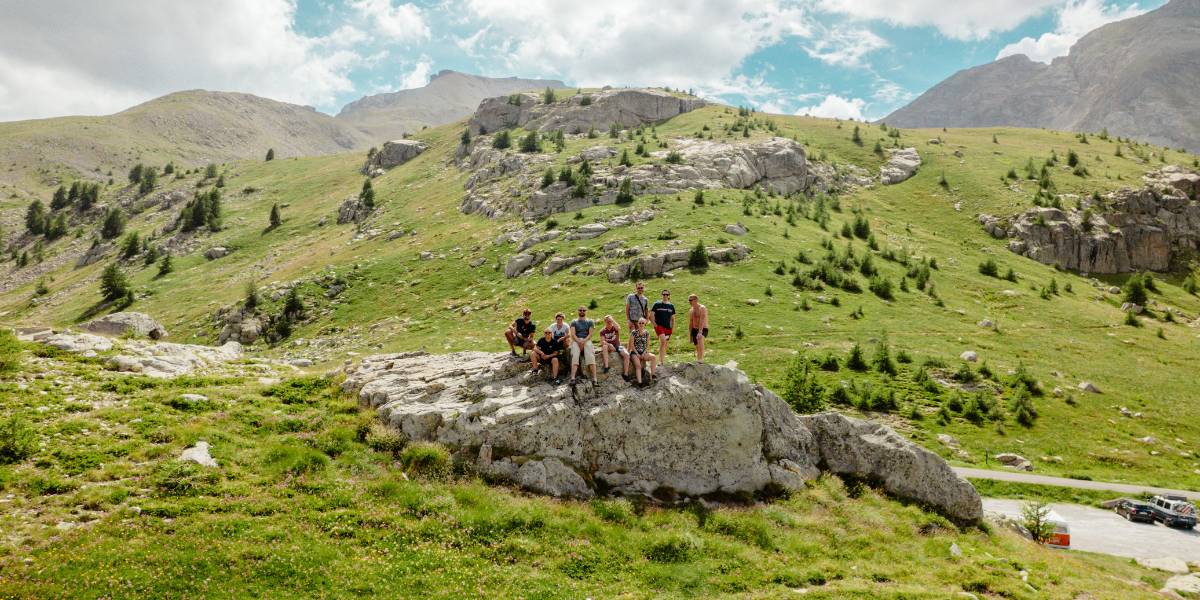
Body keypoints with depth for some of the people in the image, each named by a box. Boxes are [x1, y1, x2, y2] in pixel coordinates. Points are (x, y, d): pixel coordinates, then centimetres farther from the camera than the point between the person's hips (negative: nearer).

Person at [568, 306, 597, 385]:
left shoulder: (590, 322, 20)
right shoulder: (574, 322, 21)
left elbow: (590, 334, 5)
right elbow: (572, 334, 5)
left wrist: (583, 341, -14)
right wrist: (579, 342, -14)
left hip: (586, 340, 0)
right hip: (576, 340, 0)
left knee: (590, 357, -27)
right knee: (575, 357, -27)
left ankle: (594, 378, -36)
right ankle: (572, 378, -39)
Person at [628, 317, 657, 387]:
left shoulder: (647, 333, 7)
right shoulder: (634, 332, -3)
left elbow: (647, 345, 8)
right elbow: (631, 344, -5)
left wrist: (643, 354, -6)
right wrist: (637, 354, -10)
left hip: (643, 352, 4)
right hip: (634, 352, -4)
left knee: (653, 356, -27)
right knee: (638, 365, -29)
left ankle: (652, 375, -25)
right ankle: (639, 383, -38)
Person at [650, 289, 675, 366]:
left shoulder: (671, 306, 14)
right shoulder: (657, 304, 1)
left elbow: (672, 318, 23)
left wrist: (672, 328, 11)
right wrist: (655, 325, -8)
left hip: (668, 328, 5)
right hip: (659, 326, -5)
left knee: (665, 345, 8)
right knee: (663, 341, -27)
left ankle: (661, 361, 17)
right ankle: (661, 361, -27)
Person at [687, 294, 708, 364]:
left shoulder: (702, 308, -10)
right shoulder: (691, 311, 12)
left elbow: (702, 321, -22)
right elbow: (690, 324, 17)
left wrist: (700, 332, -32)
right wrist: (691, 336, 14)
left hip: (703, 329, -7)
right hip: (695, 330, 7)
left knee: (699, 339, -36)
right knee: (697, 347, 8)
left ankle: (701, 359, -46)